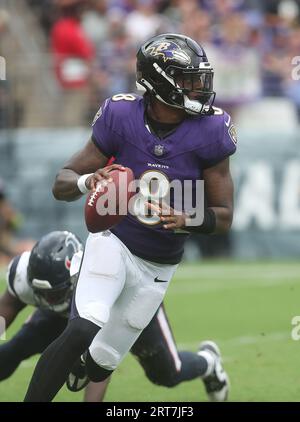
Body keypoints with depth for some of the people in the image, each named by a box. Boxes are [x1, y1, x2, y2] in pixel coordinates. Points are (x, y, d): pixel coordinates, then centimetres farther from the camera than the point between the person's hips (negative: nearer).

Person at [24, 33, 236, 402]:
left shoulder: (208, 133, -14)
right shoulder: (121, 117, -15)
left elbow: (224, 217, -7)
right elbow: (62, 185, -9)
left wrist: (188, 221, -29)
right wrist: (87, 181, -33)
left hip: (158, 268, 1)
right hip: (114, 243, -1)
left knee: (100, 363, 6)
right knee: (82, 331, -28)